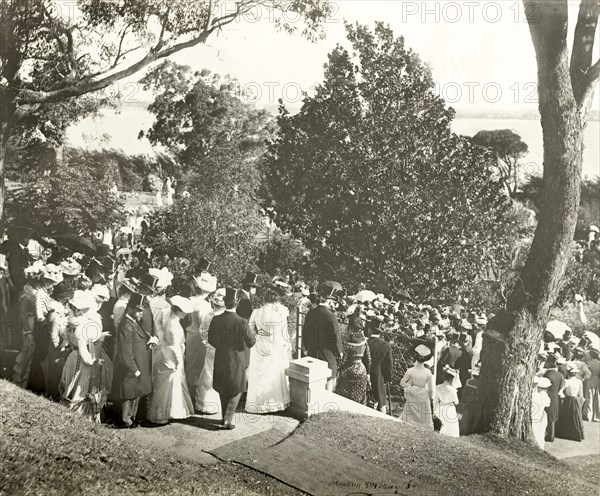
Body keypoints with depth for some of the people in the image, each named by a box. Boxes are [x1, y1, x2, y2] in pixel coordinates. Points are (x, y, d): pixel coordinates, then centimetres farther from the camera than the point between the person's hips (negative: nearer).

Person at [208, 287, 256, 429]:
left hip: (220, 360, 3)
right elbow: (251, 342, -14)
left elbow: (210, 339, 0)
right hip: (237, 360, -3)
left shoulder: (216, 320, -9)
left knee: (223, 390, 21)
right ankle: (228, 420, 4)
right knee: (236, 390, 13)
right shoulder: (242, 322, -20)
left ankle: (225, 417, 31)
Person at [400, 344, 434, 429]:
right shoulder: (428, 373, -19)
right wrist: (431, 397, 6)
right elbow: (431, 389, -12)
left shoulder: (410, 371, -19)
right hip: (424, 399, 0)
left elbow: (402, 383, -12)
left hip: (412, 399, 0)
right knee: (424, 418, 15)